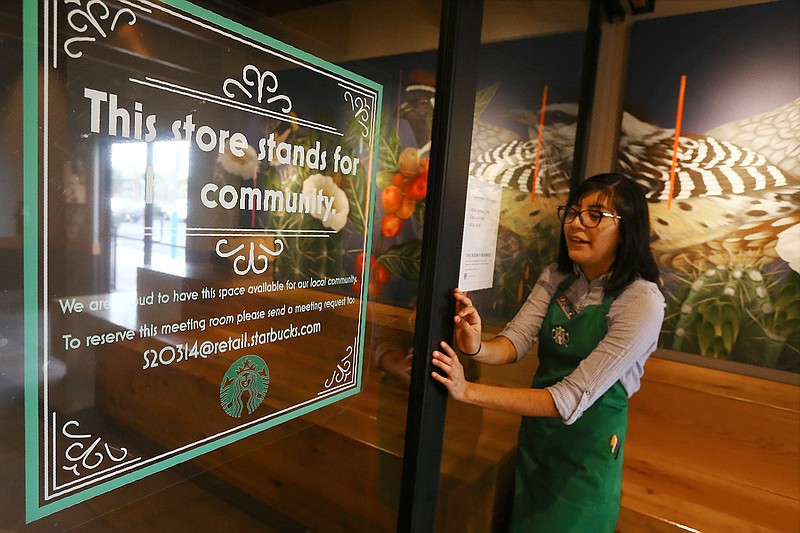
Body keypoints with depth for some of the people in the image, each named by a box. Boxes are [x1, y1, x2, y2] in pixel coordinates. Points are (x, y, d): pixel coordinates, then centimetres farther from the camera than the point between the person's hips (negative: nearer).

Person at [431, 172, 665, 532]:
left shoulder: (642, 302, -24)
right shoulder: (557, 276, -5)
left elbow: (571, 399, -30)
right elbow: (515, 340, -13)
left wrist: (469, 391, -36)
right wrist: (477, 348, -37)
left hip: (586, 444, -5)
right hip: (536, 433, 5)